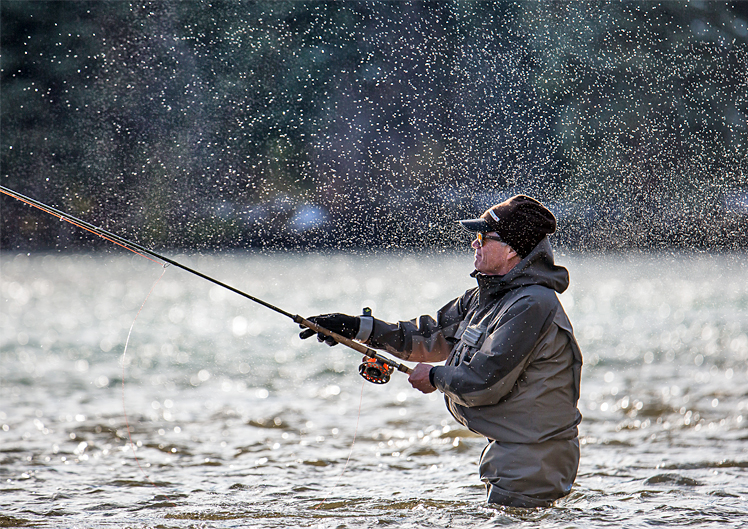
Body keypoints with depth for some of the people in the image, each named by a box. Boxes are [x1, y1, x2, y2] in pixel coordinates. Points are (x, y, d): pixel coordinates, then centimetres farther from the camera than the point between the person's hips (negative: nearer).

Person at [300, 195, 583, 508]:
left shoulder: (532, 305, -20)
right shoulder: (485, 297, 12)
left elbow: (484, 383, -23)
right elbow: (431, 338, 17)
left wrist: (436, 376, -4)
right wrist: (357, 328, 10)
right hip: (512, 458, 10)